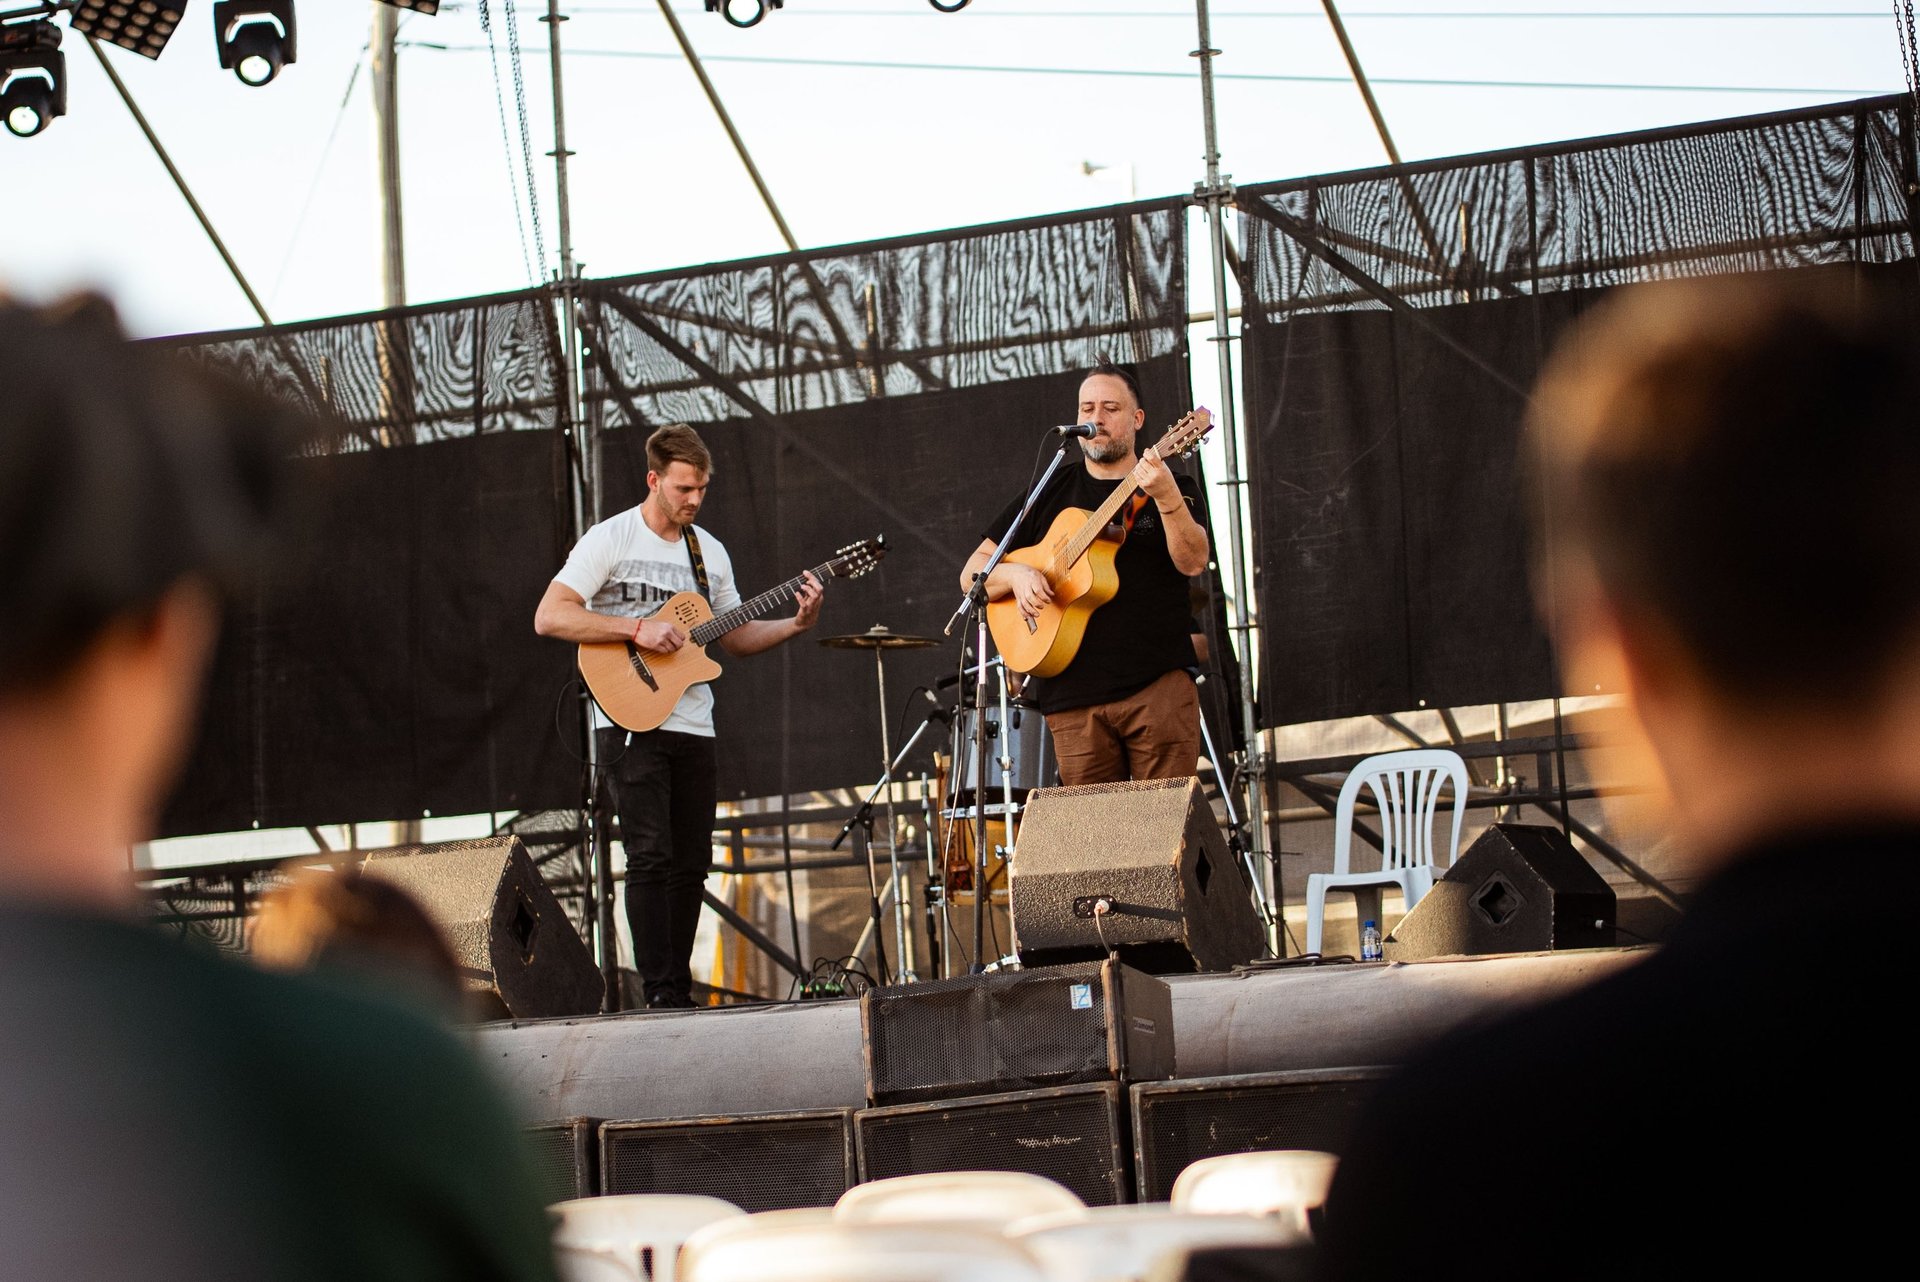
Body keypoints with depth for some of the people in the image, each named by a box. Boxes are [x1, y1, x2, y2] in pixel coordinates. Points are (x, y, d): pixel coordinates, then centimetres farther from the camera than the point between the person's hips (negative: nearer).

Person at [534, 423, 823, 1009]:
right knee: (652, 855, -14)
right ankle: (660, 993, -14)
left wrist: (796, 624, 2)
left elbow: (736, 636, 19)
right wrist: (636, 627, -20)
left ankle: (678, 991, 12)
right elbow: (548, 617, -13)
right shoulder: (610, 539, -4)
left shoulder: (710, 552, 14)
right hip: (631, 722, -6)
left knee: (691, 863, 5)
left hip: (693, 728, 6)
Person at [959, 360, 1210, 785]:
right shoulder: (1049, 495, 14)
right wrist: (1016, 574, -9)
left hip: (1159, 685, -2)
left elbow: (1193, 562, -11)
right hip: (1075, 696, 2)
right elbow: (972, 574, 13)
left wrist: (1167, 498, -28)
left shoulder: (1173, 487, 8)